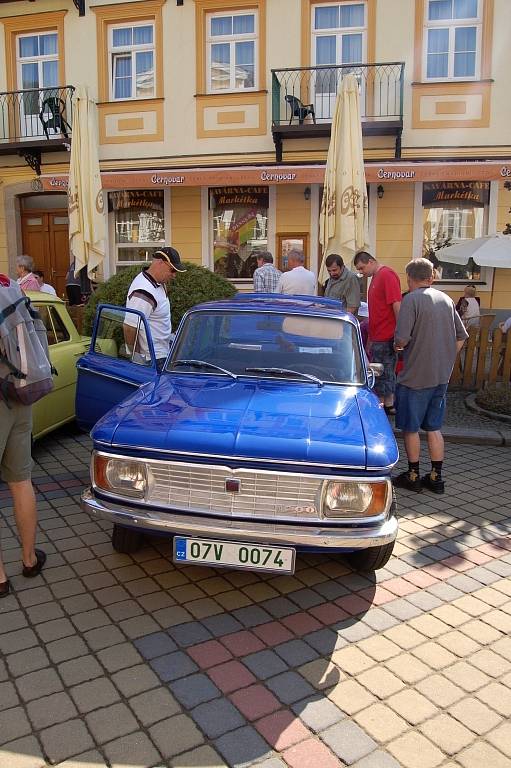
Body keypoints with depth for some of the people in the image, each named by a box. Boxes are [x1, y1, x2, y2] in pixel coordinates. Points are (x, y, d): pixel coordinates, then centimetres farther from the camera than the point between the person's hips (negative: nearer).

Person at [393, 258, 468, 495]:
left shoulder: (412, 299, -13)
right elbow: (461, 337, 11)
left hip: (415, 376, -6)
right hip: (442, 376, 7)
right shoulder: (446, 299, 8)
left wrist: (398, 346, 2)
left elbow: (402, 339, -20)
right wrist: (446, 361, 17)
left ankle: (413, 476, 18)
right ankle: (436, 477, 20)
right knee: (434, 428, 15)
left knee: (410, 428, 8)